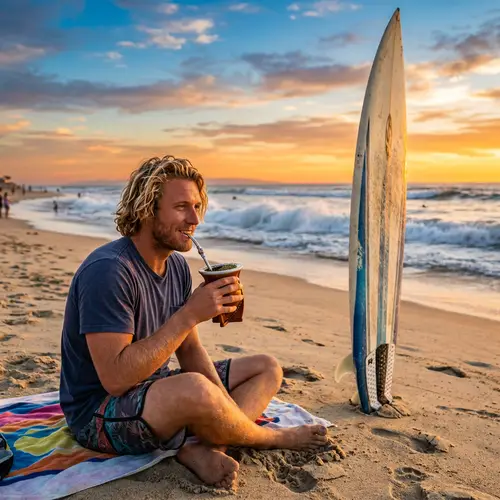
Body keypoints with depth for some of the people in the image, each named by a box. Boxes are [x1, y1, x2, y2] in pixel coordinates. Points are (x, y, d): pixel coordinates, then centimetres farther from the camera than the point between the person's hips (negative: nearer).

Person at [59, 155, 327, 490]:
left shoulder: (177, 265, 2)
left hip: (156, 391, 9)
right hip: (100, 410, -9)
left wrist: (227, 407, -13)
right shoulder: (108, 270, -24)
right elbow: (116, 378, -30)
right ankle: (271, 437, -7)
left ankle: (202, 447, -19)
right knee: (195, 388, -40)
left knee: (268, 368, 7)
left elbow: (190, 351, 4)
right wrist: (189, 314, -31)